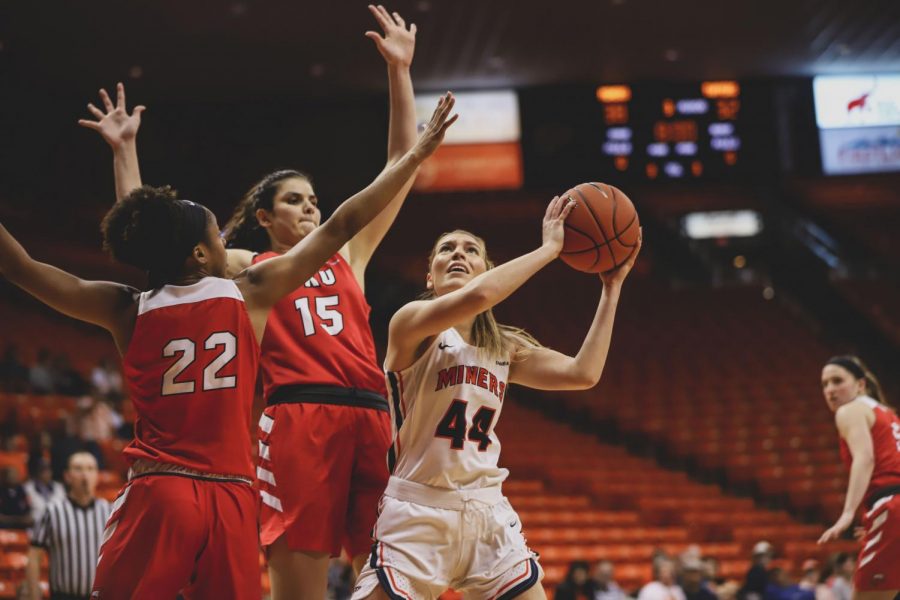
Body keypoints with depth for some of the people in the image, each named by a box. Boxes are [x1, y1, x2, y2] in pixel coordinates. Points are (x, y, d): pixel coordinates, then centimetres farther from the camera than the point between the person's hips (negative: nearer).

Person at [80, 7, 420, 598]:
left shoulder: (349, 254, 23)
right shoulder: (245, 268, 16)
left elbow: (401, 168, 20)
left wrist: (400, 71, 16)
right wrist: (125, 148, 10)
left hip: (369, 416, 3)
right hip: (296, 416, -3)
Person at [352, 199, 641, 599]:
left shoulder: (504, 347, 13)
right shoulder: (410, 324, -6)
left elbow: (583, 373, 0)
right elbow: (476, 297, -25)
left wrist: (611, 287, 1)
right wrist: (549, 248, -15)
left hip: (488, 514, 6)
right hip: (418, 513, -6)